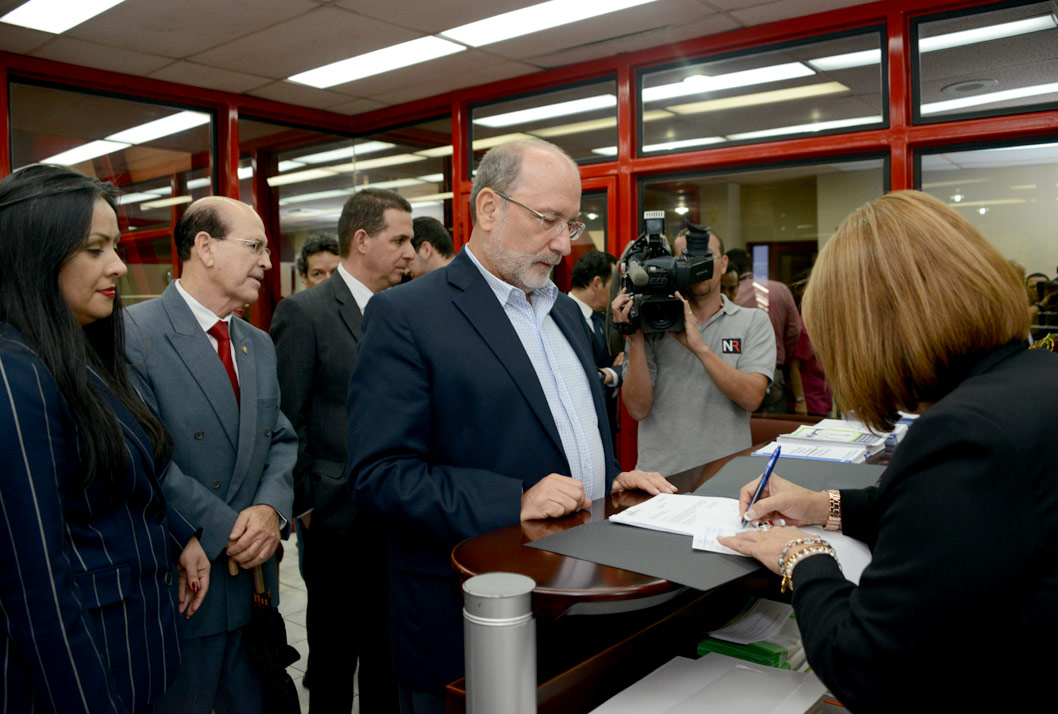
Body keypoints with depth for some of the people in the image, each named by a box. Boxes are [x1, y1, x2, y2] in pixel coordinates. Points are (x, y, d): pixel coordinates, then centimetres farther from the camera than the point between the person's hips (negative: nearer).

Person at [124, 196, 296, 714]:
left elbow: (282, 440, 9)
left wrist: (270, 508, -10)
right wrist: (225, 533, -17)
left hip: (255, 577, 7)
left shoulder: (260, 345, 11)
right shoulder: (134, 334, -14)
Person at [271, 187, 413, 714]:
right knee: (334, 654, 12)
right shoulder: (304, 313, -10)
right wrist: (305, 505, -9)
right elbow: (286, 422, -10)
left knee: (388, 648, 19)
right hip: (339, 518, -5)